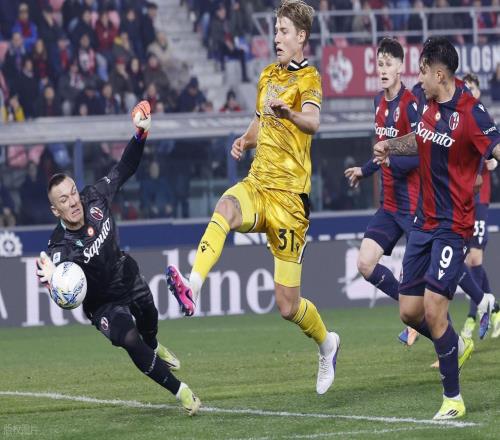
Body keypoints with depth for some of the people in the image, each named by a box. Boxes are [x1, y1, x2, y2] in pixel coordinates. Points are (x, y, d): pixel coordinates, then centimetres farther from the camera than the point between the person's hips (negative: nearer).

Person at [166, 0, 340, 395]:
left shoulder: (308, 78, -7)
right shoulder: (268, 76, 16)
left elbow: (312, 123, -28)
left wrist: (287, 112, -50)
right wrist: (245, 141, 6)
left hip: (289, 194, -6)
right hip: (257, 184, 6)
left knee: (288, 305, -1)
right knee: (226, 208, -34)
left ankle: (326, 344, 29)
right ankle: (193, 288, -52)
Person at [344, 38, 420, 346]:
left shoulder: (410, 104, -15)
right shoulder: (380, 103, 11)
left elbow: (420, 156, -22)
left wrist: (391, 159, -34)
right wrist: (364, 171, 31)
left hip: (413, 204, -8)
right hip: (389, 204, 8)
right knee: (366, 264, 0)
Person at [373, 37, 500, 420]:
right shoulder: (430, 108, 8)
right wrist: (391, 145, 12)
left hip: (453, 226, -8)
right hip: (424, 222, 8)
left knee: (433, 309, -13)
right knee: (409, 311, 8)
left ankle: (453, 398, 0)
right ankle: (457, 346, 38)